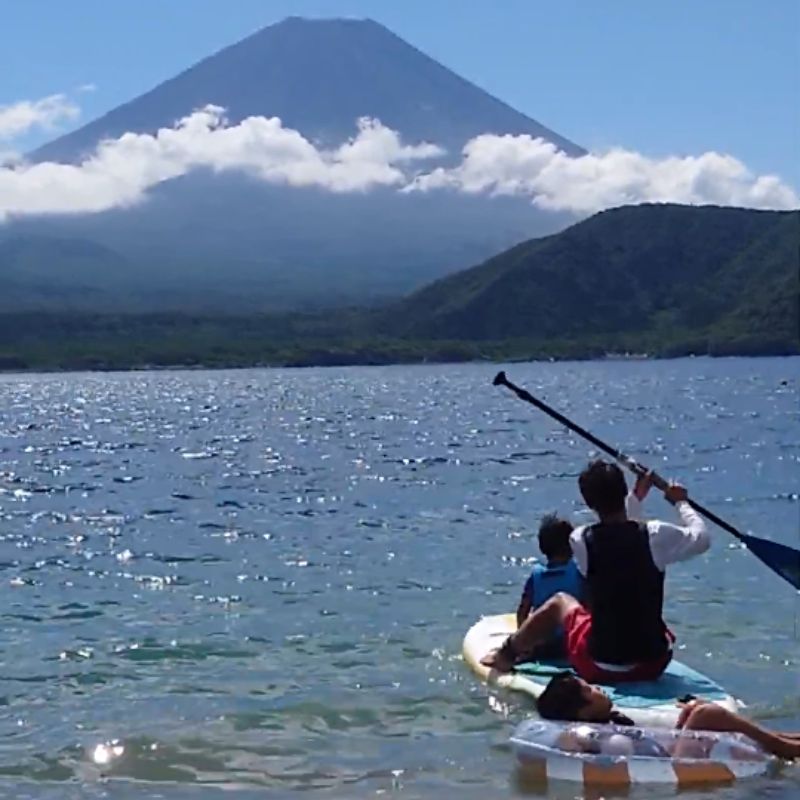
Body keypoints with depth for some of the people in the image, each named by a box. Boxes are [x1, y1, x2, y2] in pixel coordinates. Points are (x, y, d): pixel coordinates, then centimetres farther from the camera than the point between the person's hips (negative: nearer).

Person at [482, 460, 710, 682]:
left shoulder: (580, 540, -11)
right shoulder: (656, 535, -15)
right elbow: (701, 538, 4)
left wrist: (636, 496, 21)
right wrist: (680, 502, 18)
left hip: (598, 669, 0)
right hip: (654, 665, 1)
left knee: (559, 601, 28)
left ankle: (507, 653, 45)